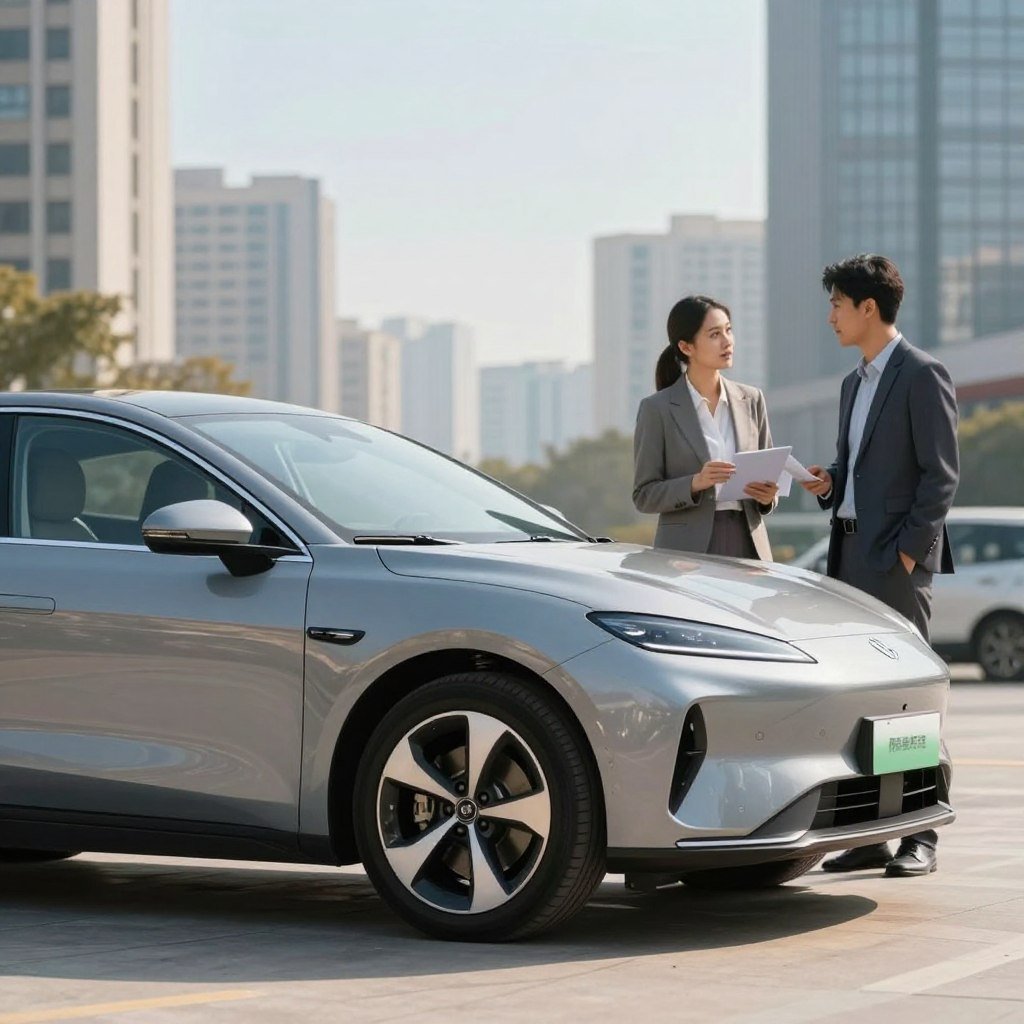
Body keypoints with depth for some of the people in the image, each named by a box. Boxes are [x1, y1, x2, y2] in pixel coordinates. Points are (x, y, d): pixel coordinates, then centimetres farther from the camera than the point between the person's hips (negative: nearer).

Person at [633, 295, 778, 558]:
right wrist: (695, 483, -18)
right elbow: (644, 495, -2)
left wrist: (768, 494, -5)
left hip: (748, 544, 4)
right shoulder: (658, 409, -1)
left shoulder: (751, 400, 10)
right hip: (689, 548, -3)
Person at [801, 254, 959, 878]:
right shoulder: (855, 383, 19)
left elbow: (942, 473, -11)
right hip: (851, 554, 8)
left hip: (898, 558, -8)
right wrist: (828, 484, 6)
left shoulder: (923, 375, -7)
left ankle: (920, 838, -3)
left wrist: (910, 548, -16)